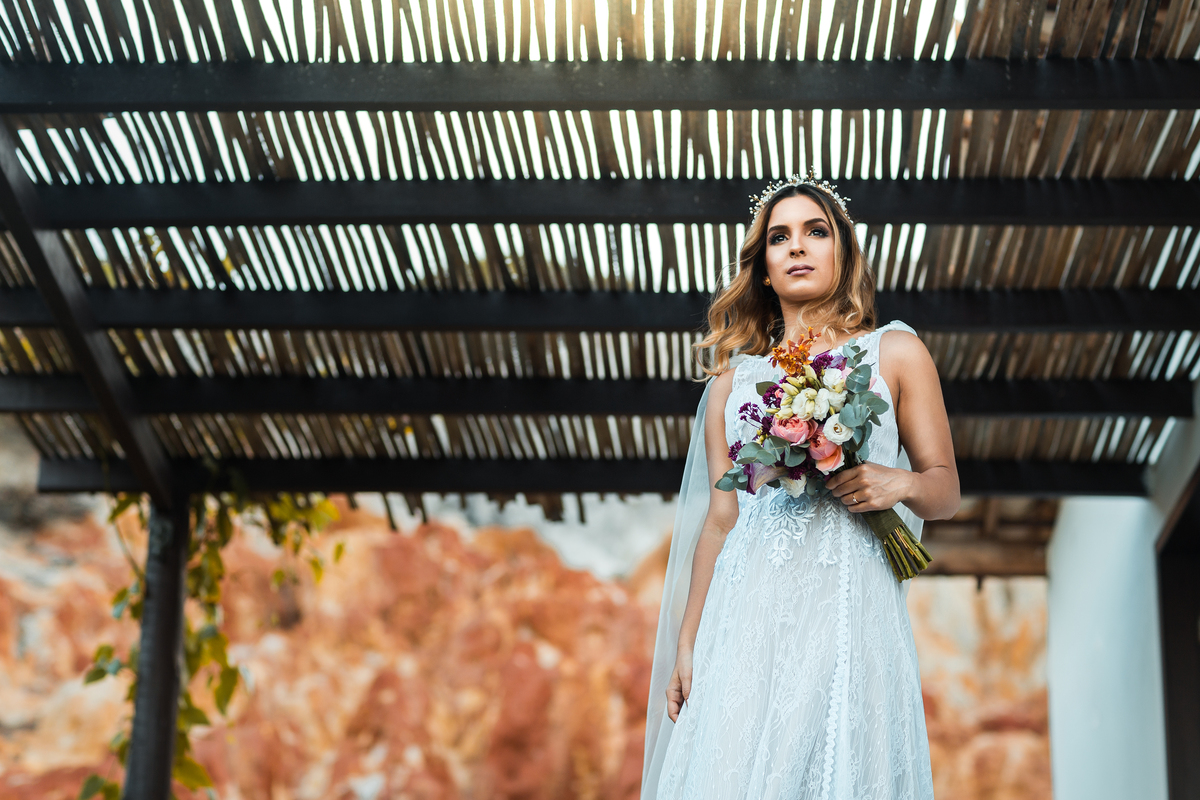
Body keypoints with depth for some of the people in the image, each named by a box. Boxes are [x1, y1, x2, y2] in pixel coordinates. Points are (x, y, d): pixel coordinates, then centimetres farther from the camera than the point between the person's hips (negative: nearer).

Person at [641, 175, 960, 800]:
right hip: (750, 616, 2)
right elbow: (720, 518, 15)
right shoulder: (735, 378, 18)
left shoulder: (892, 352, 13)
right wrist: (686, 644, 9)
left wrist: (899, 483, -11)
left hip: (850, 604, -2)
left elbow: (946, 491, 12)